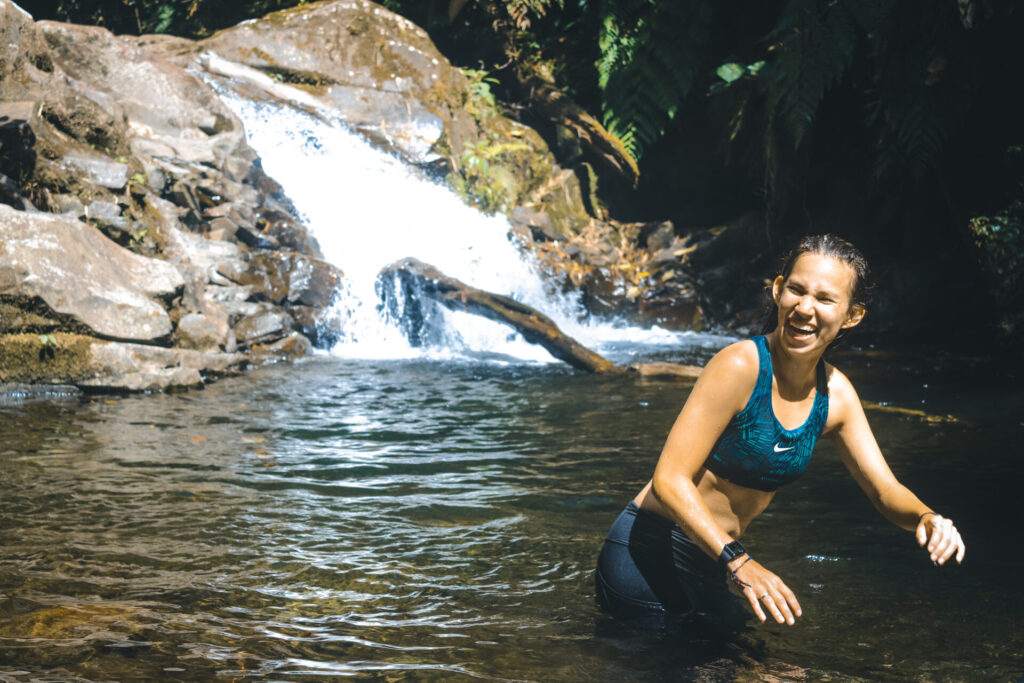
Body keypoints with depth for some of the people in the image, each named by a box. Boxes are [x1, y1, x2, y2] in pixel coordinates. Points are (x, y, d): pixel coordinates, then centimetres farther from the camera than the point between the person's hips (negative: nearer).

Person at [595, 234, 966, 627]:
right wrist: (738, 561, -35)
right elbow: (669, 480, -24)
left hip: (708, 570, 7)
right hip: (648, 558, -7)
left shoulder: (836, 395, 2)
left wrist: (925, 517, -16)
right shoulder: (740, 366, -20)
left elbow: (885, 491, 8)